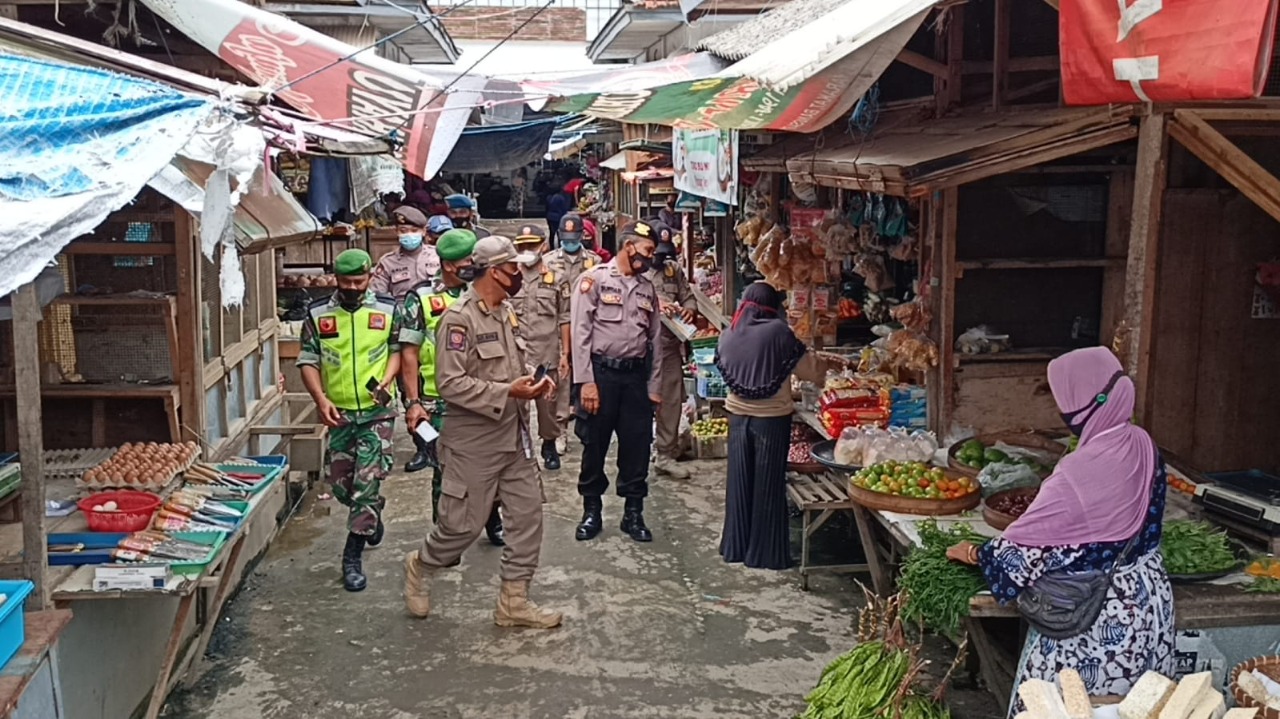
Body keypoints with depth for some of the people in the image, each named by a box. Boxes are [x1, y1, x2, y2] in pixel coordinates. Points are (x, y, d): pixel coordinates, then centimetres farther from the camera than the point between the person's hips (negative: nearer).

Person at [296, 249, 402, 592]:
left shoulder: (388, 310, -2)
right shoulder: (317, 314, -1)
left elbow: (397, 349, 6)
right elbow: (308, 360, 1)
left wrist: (387, 380, -13)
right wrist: (321, 399, -14)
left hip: (377, 411, -2)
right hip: (338, 413, 2)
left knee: (367, 483, -8)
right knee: (341, 486, 11)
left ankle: (352, 556, 1)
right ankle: (373, 512, 43)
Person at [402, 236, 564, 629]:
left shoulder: (506, 311, 9)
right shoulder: (459, 318, -17)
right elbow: (450, 383, -23)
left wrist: (533, 381, 2)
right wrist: (507, 392, -25)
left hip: (514, 437, 8)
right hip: (474, 443, -8)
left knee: (528, 512, 7)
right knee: (464, 523, 3)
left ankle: (514, 600, 19)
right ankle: (420, 567, 32)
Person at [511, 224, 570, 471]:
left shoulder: (556, 277, 3)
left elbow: (564, 319, 5)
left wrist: (565, 353, 2)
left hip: (547, 353, 0)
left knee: (547, 402, 8)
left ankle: (550, 446, 26)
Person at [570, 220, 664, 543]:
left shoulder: (647, 288, 12)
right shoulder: (594, 279, -4)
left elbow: (654, 340, 14)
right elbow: (580, 332, -9)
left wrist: (653, 387, 9)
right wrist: (585, 381, -15)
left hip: (636, 375, 4)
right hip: (600, 372, -4)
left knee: (637, 446, 7)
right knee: (594, 444, 6)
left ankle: (633, 513, 20)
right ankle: (592, 511, 20)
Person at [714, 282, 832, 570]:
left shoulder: (730, 334, -3)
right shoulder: (778, 333, -14)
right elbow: (811, 370, -6)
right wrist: (820, 363, 16)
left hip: (738, 415, 4)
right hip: (772, 417, -4)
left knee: (739, 480, 14)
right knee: (767, 484, 5)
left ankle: (735, 546, 23)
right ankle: (764, 553, 11)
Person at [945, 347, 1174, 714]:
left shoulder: (1081, 472, -28)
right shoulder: (1142, 445, -5)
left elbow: (1026, 546, -20)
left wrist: (973, 554, -2)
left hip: (1095, 612, -8)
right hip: (1146, 597, 8)